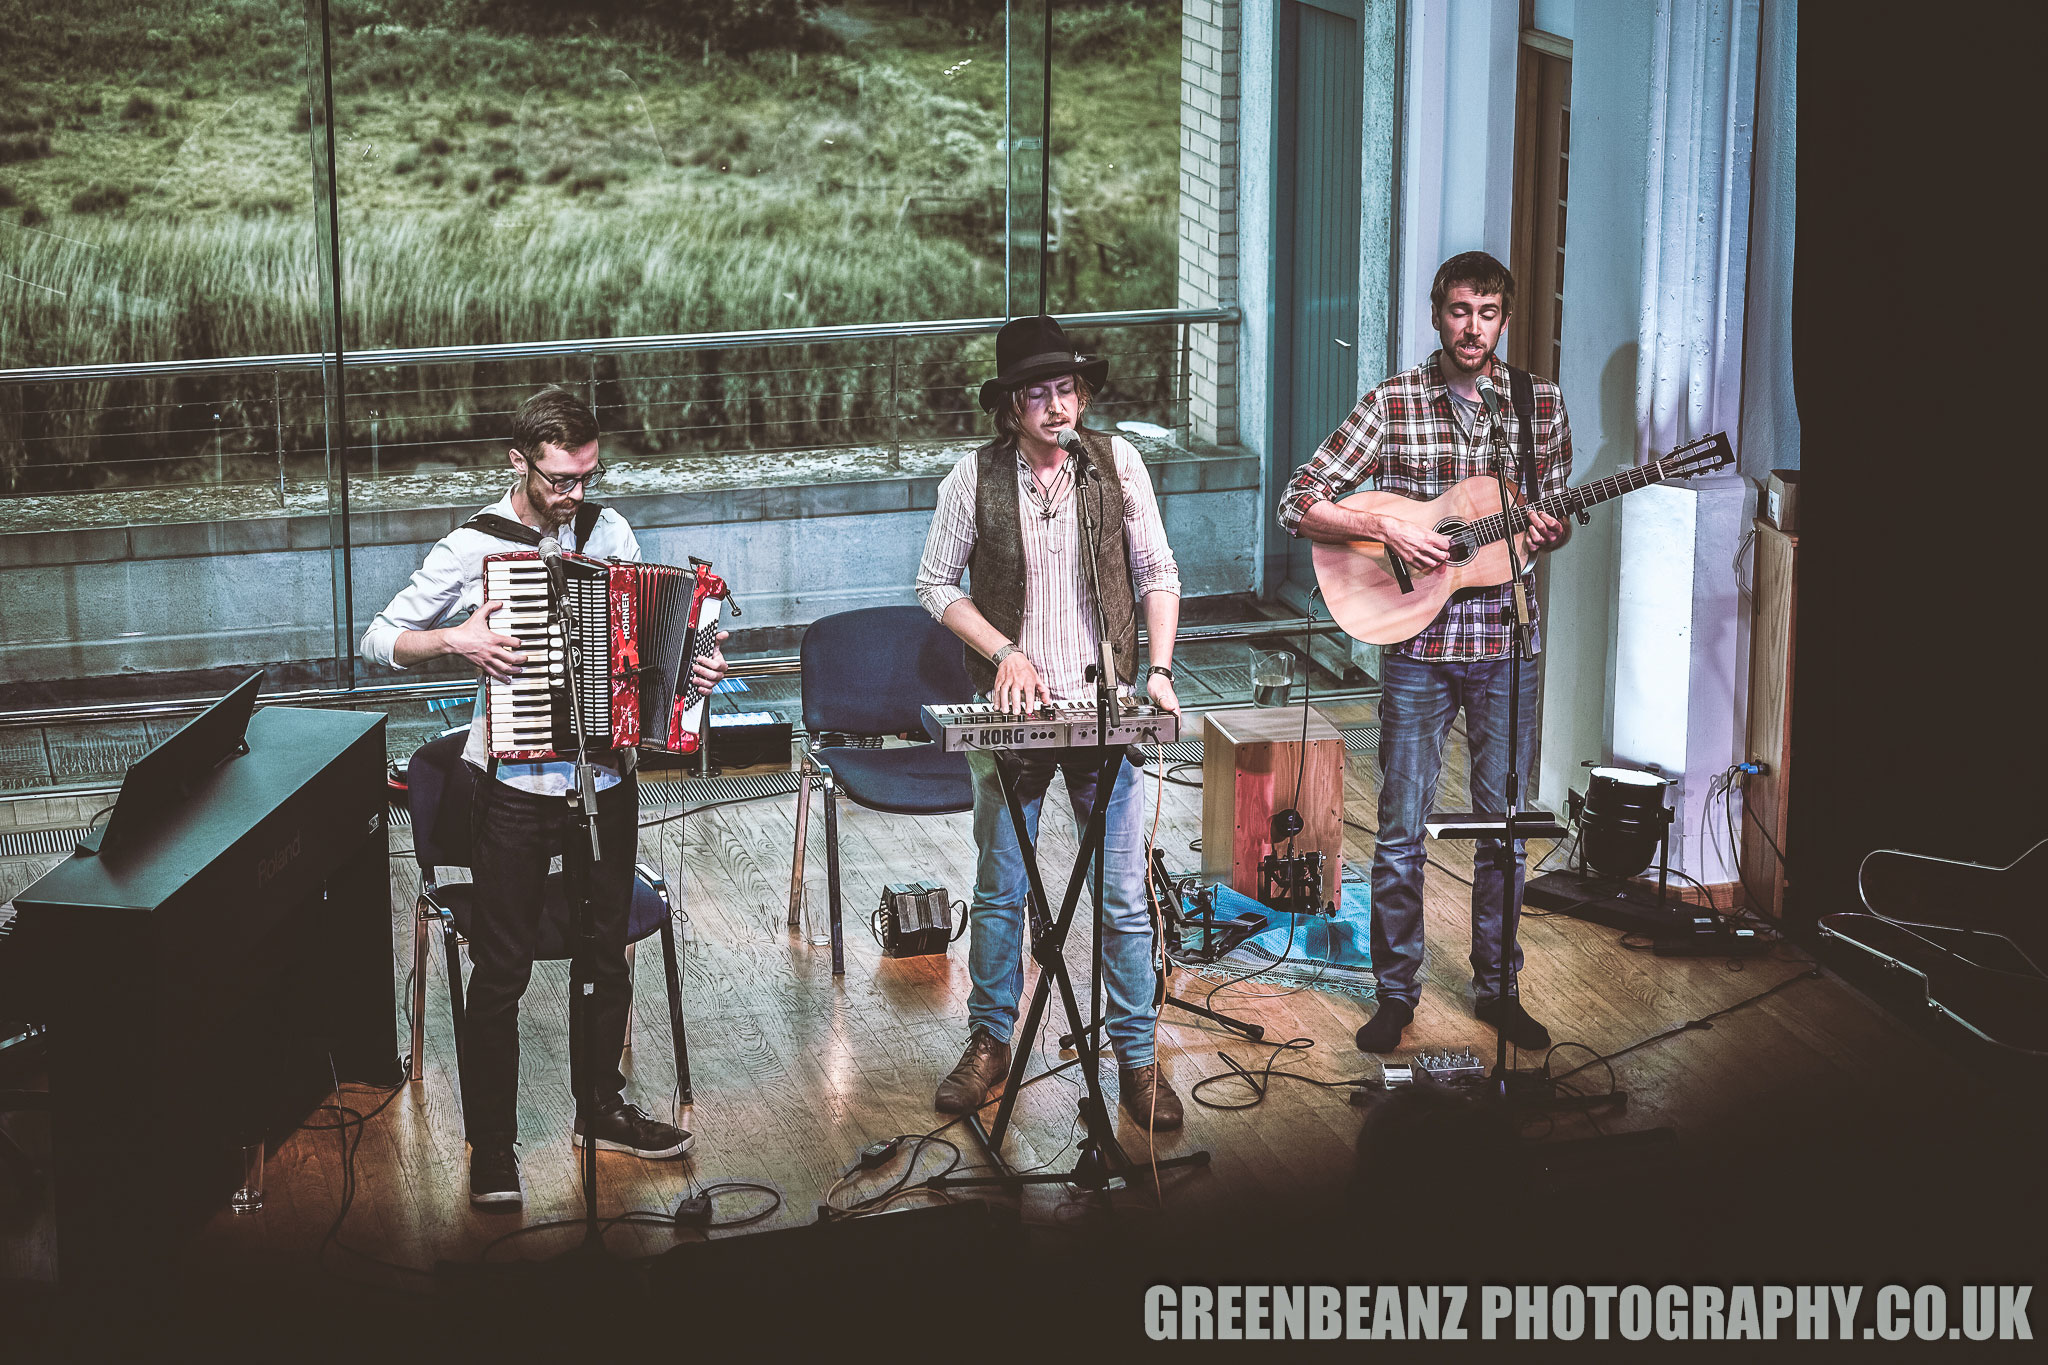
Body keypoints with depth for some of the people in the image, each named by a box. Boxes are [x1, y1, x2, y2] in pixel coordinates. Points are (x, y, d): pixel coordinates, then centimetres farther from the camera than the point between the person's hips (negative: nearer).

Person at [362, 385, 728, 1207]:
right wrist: (453, 640, -21)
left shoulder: (610, 531, 3)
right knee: (501, 973, 2)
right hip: (517, 790, -4)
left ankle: (602, 1109, 35)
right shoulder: (472, 548, -10)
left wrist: (692, 667, -6)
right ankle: (491, 1146, 14)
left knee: (606, 954, 17)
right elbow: (378, 639, -5)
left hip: (606, 778, 5)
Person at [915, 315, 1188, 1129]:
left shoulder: (1116, 463, -2)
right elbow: (936, 584, 1)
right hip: (1011, 714, 0)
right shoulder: (976, 478, -6)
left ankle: (1137, 1056, 16)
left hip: (1106, 711, 1)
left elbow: (1157, 572, 4)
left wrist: (1159, 670, -6)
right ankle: (990, 1040, 28)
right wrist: (1005, 651, -10)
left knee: (1123, 896, 3)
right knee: (1000, 892, 11)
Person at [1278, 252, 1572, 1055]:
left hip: (1506, 643, 2)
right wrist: (1387, 530, -18)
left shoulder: (1541, 403, 4)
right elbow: (1298, 502, -6)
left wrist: (1548, 533, -8)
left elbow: (1556, 510, 15)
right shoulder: (1393, 403, -4)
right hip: (1416, 643, -2)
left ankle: (1497, 987, 24)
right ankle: (1396, 993, 17)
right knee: (1401, 831, 3)